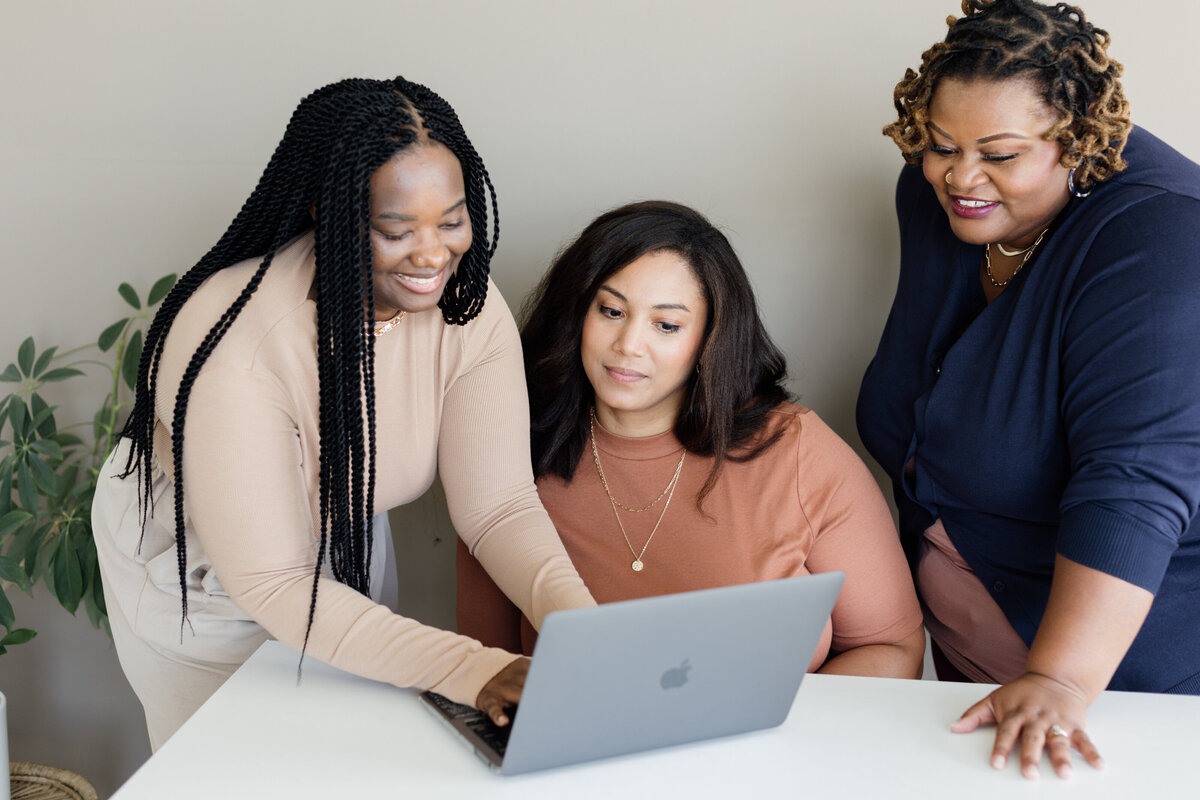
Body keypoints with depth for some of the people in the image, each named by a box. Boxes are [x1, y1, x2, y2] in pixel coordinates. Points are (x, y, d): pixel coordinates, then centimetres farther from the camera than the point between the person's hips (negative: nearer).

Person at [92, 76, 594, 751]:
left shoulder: (469, 310, -23)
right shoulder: (236, 342, -39)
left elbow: (499, 505, -25)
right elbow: (270, 582, -37)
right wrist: (471, 669, -45)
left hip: (344, 553, 5)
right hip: (196, 575, -4)